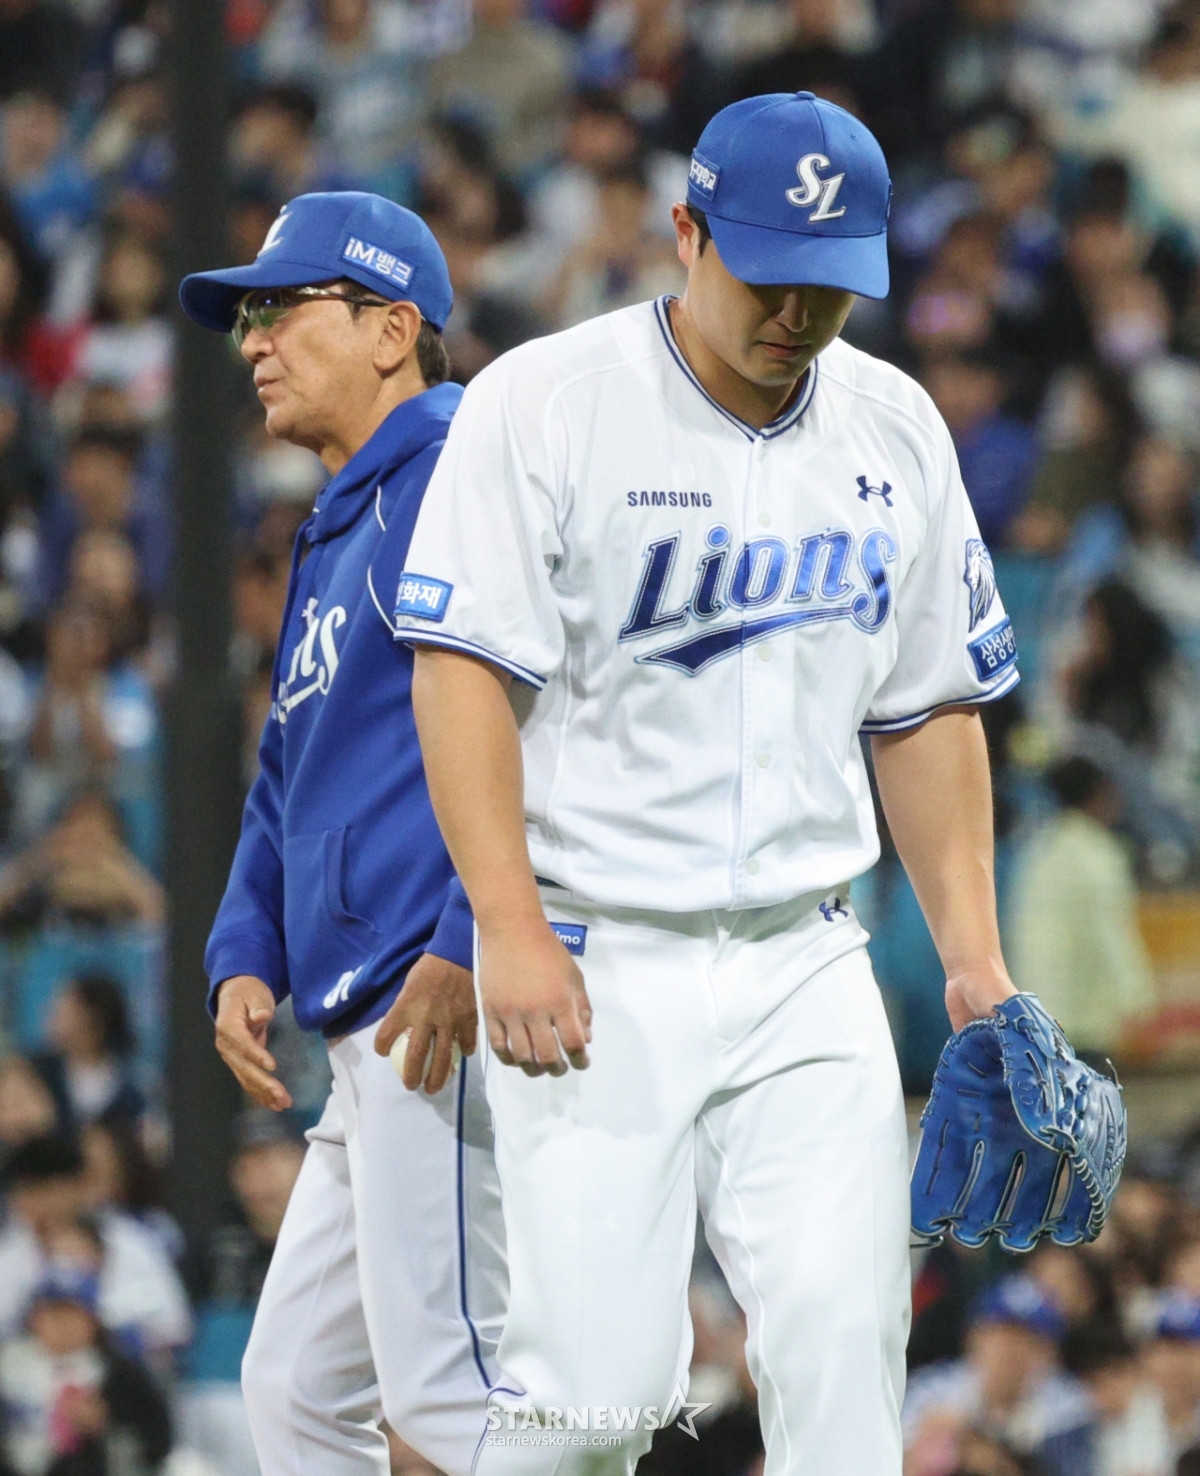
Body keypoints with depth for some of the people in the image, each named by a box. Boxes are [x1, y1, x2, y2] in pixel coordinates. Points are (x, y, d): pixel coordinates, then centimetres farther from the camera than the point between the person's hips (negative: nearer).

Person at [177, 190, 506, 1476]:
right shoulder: (333, 533, 25)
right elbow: (288, 783, 30)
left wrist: (469, 945, -24)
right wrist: (244, 958, 12)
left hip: (450, 1003, -11)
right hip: (370, 1034, 11)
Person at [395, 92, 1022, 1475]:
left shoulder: (896, 432, 10)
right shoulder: (544, 406, -6)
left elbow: (927, 710, 16)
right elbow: (463, 672, -10)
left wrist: (970, 948, 8)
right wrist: (511, 931, -19)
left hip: (806, 970, 4)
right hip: (594, 968, -4)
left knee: (843, 1328, -11)